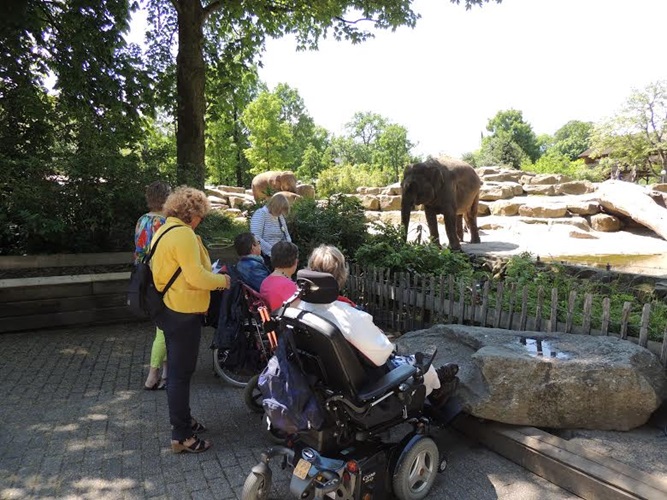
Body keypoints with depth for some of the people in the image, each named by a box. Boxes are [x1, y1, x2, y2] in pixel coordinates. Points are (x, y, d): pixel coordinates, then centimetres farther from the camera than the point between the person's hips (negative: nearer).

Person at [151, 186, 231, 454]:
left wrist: (211, 277, 12)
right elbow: (196, 276, -25)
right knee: (181, 373, 0)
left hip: (169, 309, 10)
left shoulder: (163, 231, 11)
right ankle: (181, 437, 12)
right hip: (184, 312, -10)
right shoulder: (184, 234, -20)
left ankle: (182, 419, 37)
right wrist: (222, 280, -8)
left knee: (177, 369, 21)